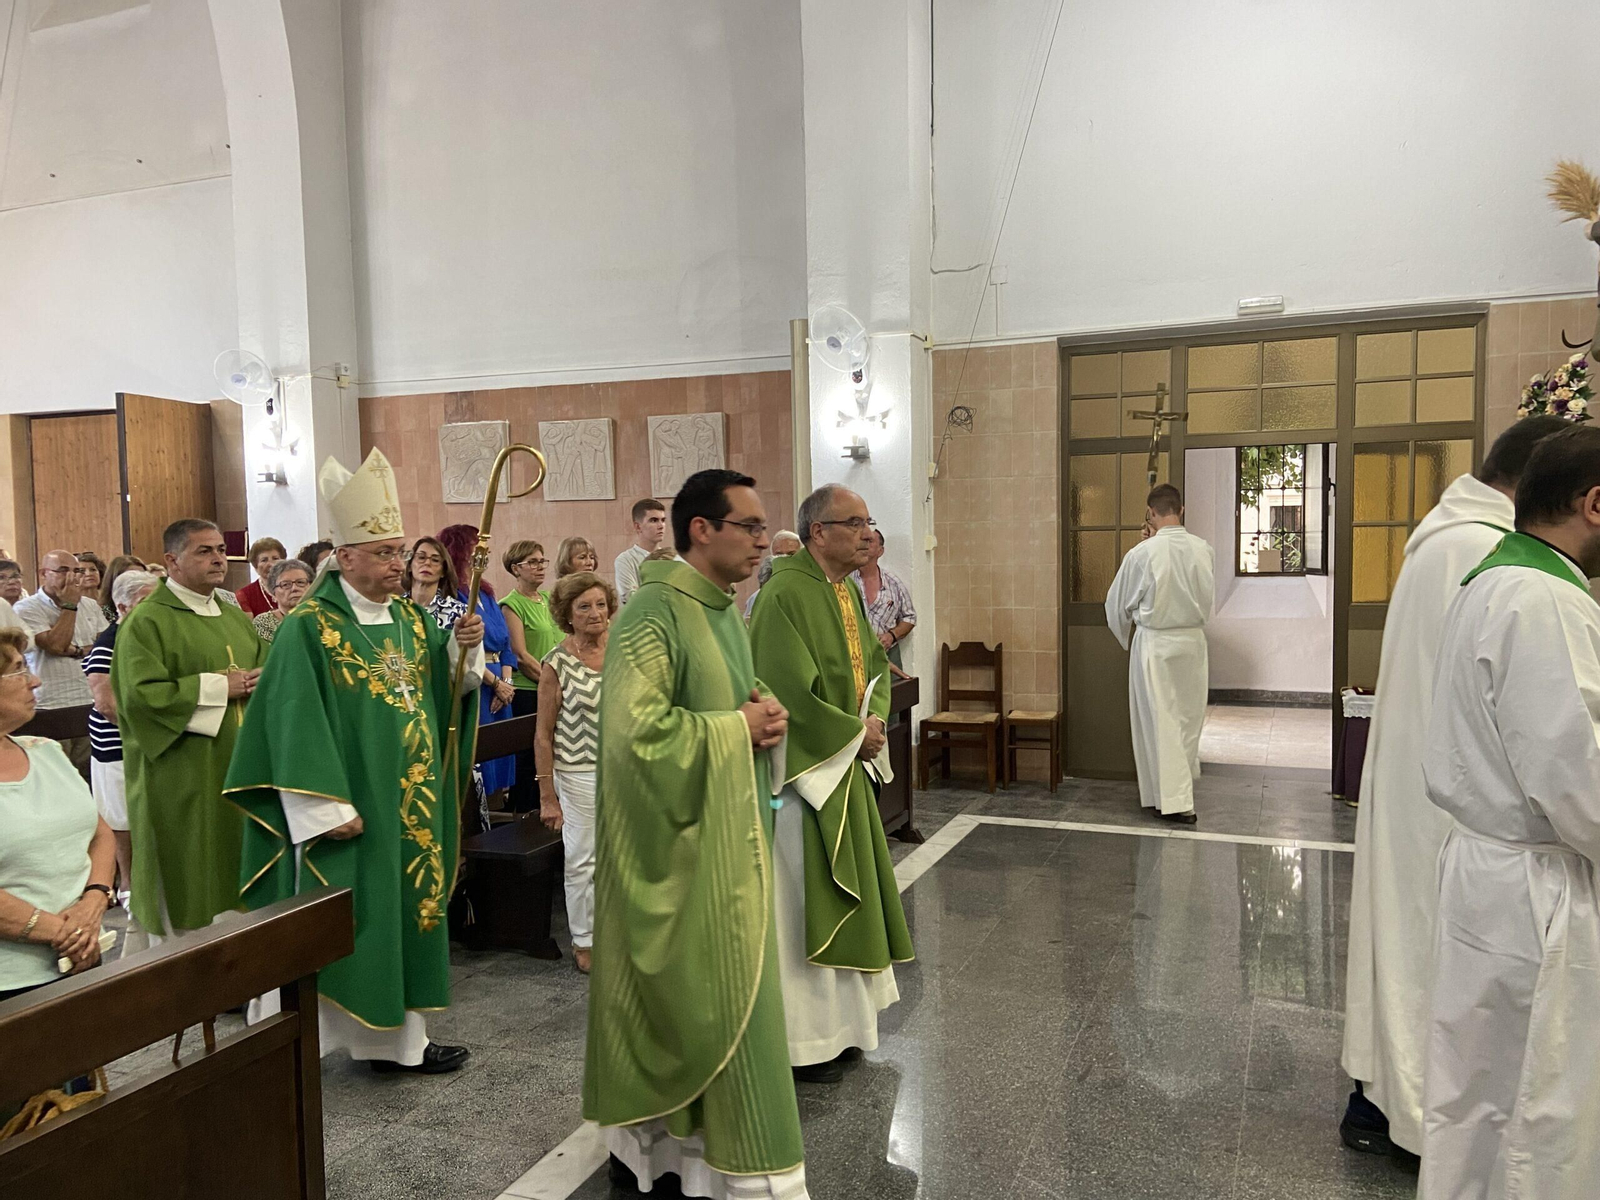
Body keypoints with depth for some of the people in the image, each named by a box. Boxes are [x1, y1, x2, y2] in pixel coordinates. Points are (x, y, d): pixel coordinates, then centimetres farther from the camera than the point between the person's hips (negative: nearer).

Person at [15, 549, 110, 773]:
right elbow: (56, 645, -13)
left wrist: (76, 651, -8)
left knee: (91, 778, 0)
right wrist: (70, 605, -6)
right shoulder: (27, 608, 0)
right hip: (51, 711, -4)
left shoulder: (91, 606, 16)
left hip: (90, 705, 4)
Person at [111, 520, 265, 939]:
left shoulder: (236, 618, 15)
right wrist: (218, 686, -16)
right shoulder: (147, 621, -8)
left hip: (239, 772, 7)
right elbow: (140, 694, -19)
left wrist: (261, 684, -4)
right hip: (181, 783, -7)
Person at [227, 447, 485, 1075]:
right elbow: (294, 724, -16)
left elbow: (442, 690, 12)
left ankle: (399, 1035, 25)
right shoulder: (308, 627, -12)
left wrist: (461, 648, -7)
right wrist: (327, 807, -20)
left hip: (412, 806, 6)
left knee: (408, 911, 12)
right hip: (350, 809, -6)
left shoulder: (411, 618, 8)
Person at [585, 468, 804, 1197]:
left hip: (729, 835, 9)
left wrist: (763, 719, 0)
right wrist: (736, 727, -18)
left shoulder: (726, 612, 11)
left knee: (716, 996, 15)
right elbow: (636, 730, -26)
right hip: (681, 841, -9)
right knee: (714, 999, 1)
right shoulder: (654, 613, -18)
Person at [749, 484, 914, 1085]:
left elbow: (874, 664, 14)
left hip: (846, 766, 10)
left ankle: (836, 1018, 33)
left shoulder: (846, 590, 9)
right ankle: (804, 1040, 17)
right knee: (805, 900, 2)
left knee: (842, 894, 18)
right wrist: (854, 733, -15)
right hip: (804, 770, -9)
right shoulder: (786, 595, -21)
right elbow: (788, 691, -25)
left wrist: (873, 719, -4)